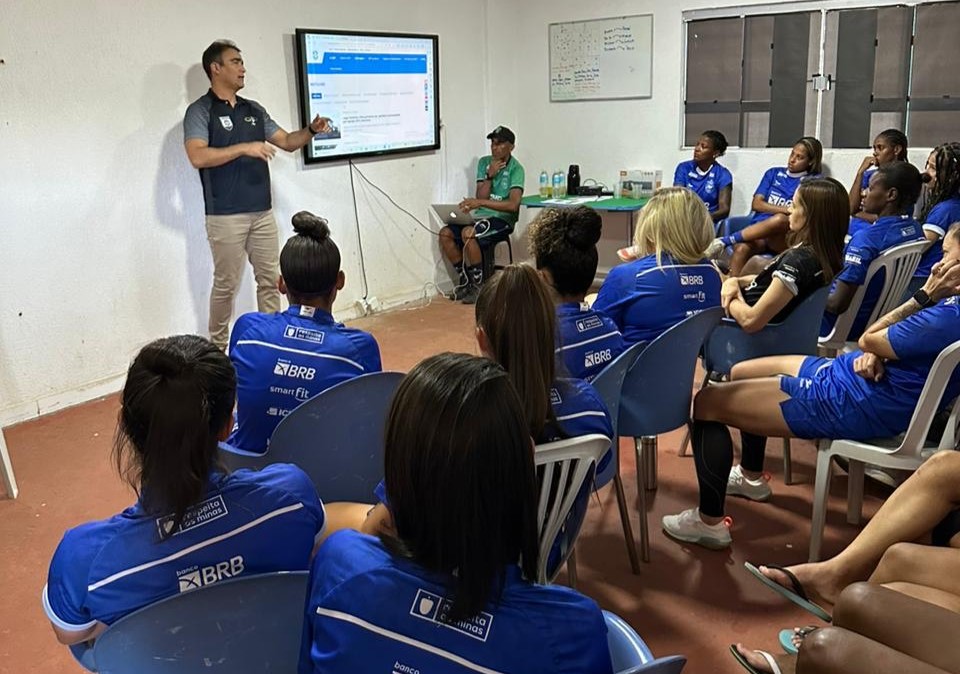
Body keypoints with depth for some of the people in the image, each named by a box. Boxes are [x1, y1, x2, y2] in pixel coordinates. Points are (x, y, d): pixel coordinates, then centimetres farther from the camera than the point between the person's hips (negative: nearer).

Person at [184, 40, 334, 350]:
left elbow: (287, 141, 14)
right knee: (226, 284, 2)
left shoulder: (254, 110, 13)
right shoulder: (200, 111, -6)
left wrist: (311, 130, -5)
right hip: (226, 216, -6)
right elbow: (198, 156, -19)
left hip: (262, 212, 6)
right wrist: (243, 148, -23)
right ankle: (218, 348, 16)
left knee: (270, 279, 9)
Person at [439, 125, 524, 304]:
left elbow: (513, 204, -23)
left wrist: (481, 202, -31)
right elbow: (480, 197, 2)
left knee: (468, 233, -32)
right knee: (445, 233, -15)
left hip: (502, 218, -6)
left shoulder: (515, 169, -9)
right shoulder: (484, 162, 8)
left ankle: (479, 285, -16)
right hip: (481, 215, 6)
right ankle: (465, 279, 0)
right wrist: (490, 176, -13)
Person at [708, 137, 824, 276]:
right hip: (757, 230, 2)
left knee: (780, 219, -39)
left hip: (785, 239, -2)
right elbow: (756, 204, 9)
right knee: (741, 248, -35)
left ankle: (725, 241, -37)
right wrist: (786, 210, 0)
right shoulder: (774, 173, 21)